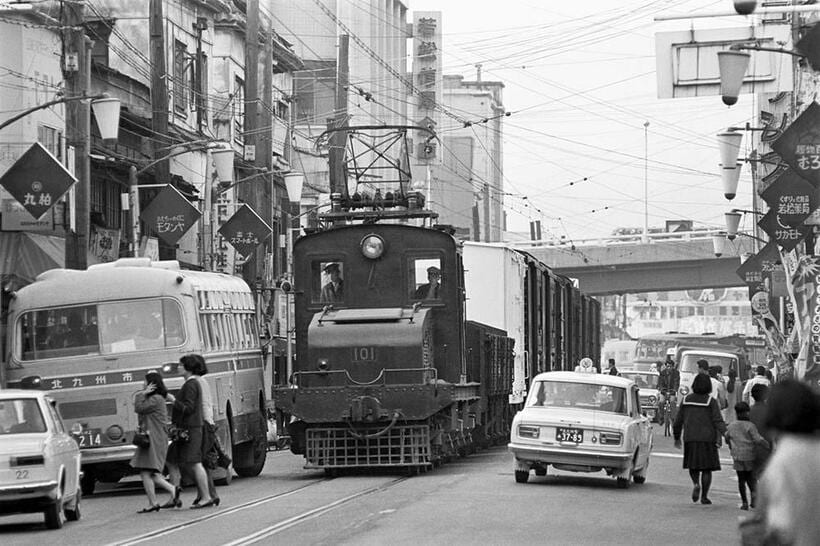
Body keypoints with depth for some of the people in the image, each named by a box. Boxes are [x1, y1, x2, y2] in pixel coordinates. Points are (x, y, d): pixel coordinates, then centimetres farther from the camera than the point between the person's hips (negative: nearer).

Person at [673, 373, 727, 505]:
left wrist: (676, 437, 20)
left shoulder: (686, 400, 4)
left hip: (690, 438, 2)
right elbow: (718, 421, -14)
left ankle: (696, 484, -10)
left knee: (693, 465, 17)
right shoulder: (711, 401, -5)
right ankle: (704, 496, 3)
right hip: (707, 438, -2)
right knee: (707, 468, 6)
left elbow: (678, 421, 10)